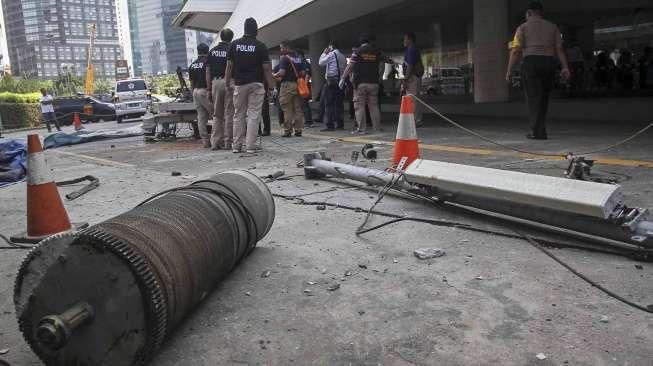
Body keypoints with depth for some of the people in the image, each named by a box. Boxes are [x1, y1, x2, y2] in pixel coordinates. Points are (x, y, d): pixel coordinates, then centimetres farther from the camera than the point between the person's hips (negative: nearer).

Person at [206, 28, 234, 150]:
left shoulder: (212, 51, 10)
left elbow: (208, 72, 9)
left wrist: (209, 90, 12)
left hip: (215, 82, 4)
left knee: (217, 115, 10)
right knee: (229, 114, 0)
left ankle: (215, 142, 7)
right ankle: (228, 142, 1)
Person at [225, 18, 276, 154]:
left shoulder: (234, 44, 2)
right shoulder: (260, 46, -4)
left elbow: (229, 66, 2)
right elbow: (266, 68, -6)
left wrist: (227, 84, 9)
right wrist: (271, 85, 0)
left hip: (239, 84, 2)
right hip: (256, 84, -2)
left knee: (238, 115, 10)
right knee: (253, 115, 0)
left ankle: (236, 145, 13)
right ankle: (250, 146, -1)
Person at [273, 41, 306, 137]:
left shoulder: (284, 58, -8)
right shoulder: (299, 58, 13)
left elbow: (282, 72, -17)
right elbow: (303, 73, 10)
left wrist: (274, 76, -1)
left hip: (287, 84, -6)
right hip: (297, 85, 6)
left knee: (287, 109, -2)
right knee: (298, 109, 8)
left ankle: (288, 130, -1)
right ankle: (298, 130, 9)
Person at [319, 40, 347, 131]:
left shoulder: (331, 54, -6)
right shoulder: (342, 56, 17)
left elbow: (321, 62, -1)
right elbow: (345, 68, 16)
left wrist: (324, 53, 10)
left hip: (332, 81, -7)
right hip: (341, 81, 7)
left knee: (329, 104, -6)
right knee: (339, 103, 9)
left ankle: (330, 125, -11)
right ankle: (340, 124, 9)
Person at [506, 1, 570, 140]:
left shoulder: (523, 28, 5)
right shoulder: (552, 27, 14)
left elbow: (515, 51, -6)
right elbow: (559, 49, 5)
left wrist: (509, 70, -5)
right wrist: (565, 68, 0)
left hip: (531, 63, -3)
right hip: (549, 64, 4)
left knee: (534, 98, -3)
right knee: (543, 98, 14)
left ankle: (538, 132, -8)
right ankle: (538, 128, 18)